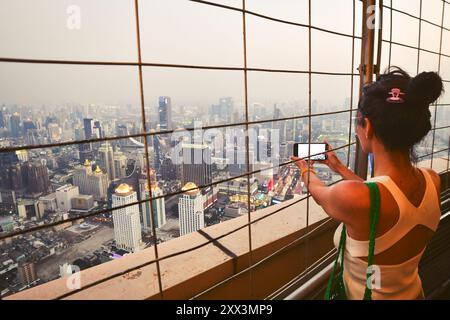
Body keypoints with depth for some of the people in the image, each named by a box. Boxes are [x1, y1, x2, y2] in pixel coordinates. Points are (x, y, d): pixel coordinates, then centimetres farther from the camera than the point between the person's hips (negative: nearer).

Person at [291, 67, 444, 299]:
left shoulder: (350, 197, -36)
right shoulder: (433, 182, -16)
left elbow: (319, 192, -13)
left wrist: (306, 170, 8)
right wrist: (340, 168, 14)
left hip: (366, 295, -5)